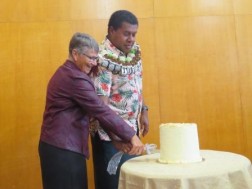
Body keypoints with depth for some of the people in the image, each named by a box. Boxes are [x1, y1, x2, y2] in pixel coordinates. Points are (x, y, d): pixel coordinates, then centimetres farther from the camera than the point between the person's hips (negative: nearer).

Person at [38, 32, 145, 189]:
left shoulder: (65, 73, 14)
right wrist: (132, 136, -19)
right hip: (64, 149, -10)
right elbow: (102, 111, -23)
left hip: (57, 145, 10)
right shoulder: (75, 78, -20)